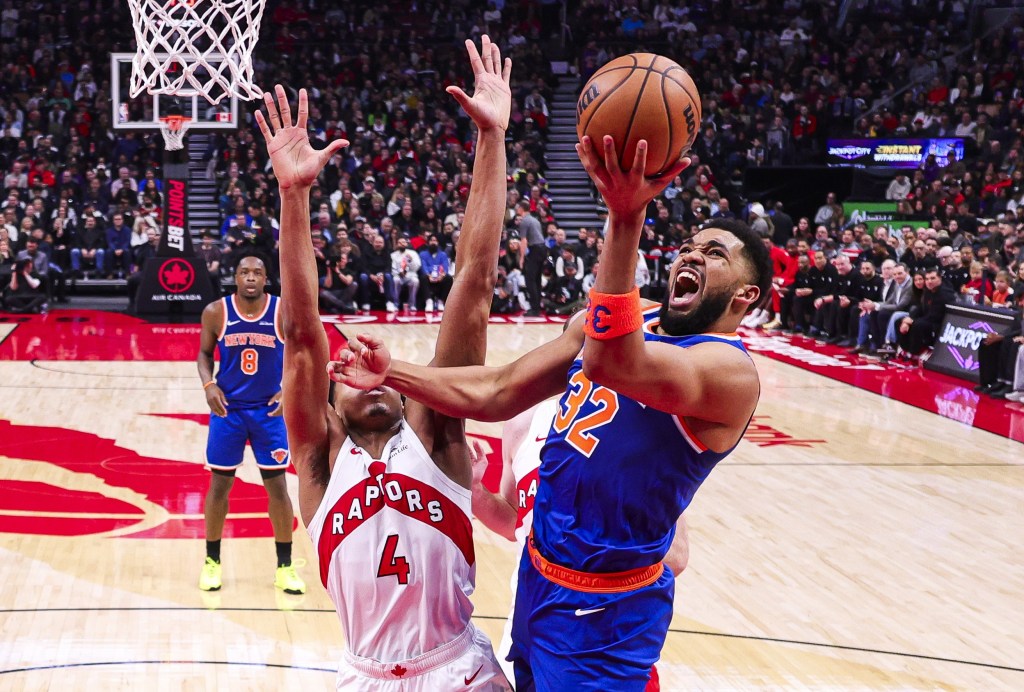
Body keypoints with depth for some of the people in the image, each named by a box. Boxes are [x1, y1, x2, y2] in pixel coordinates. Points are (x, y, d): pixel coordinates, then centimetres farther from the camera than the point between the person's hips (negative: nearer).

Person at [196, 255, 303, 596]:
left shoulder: (285, 313, -9)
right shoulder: (216, 312, -7)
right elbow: (204, 353, 5)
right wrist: (209, 385, -12)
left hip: (269, 409, 0)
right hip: (228, 408, 0)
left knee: (277, 486, 2)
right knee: (219, 484, 7)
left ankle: (285, 566, 14)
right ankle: (212, 561, 24)